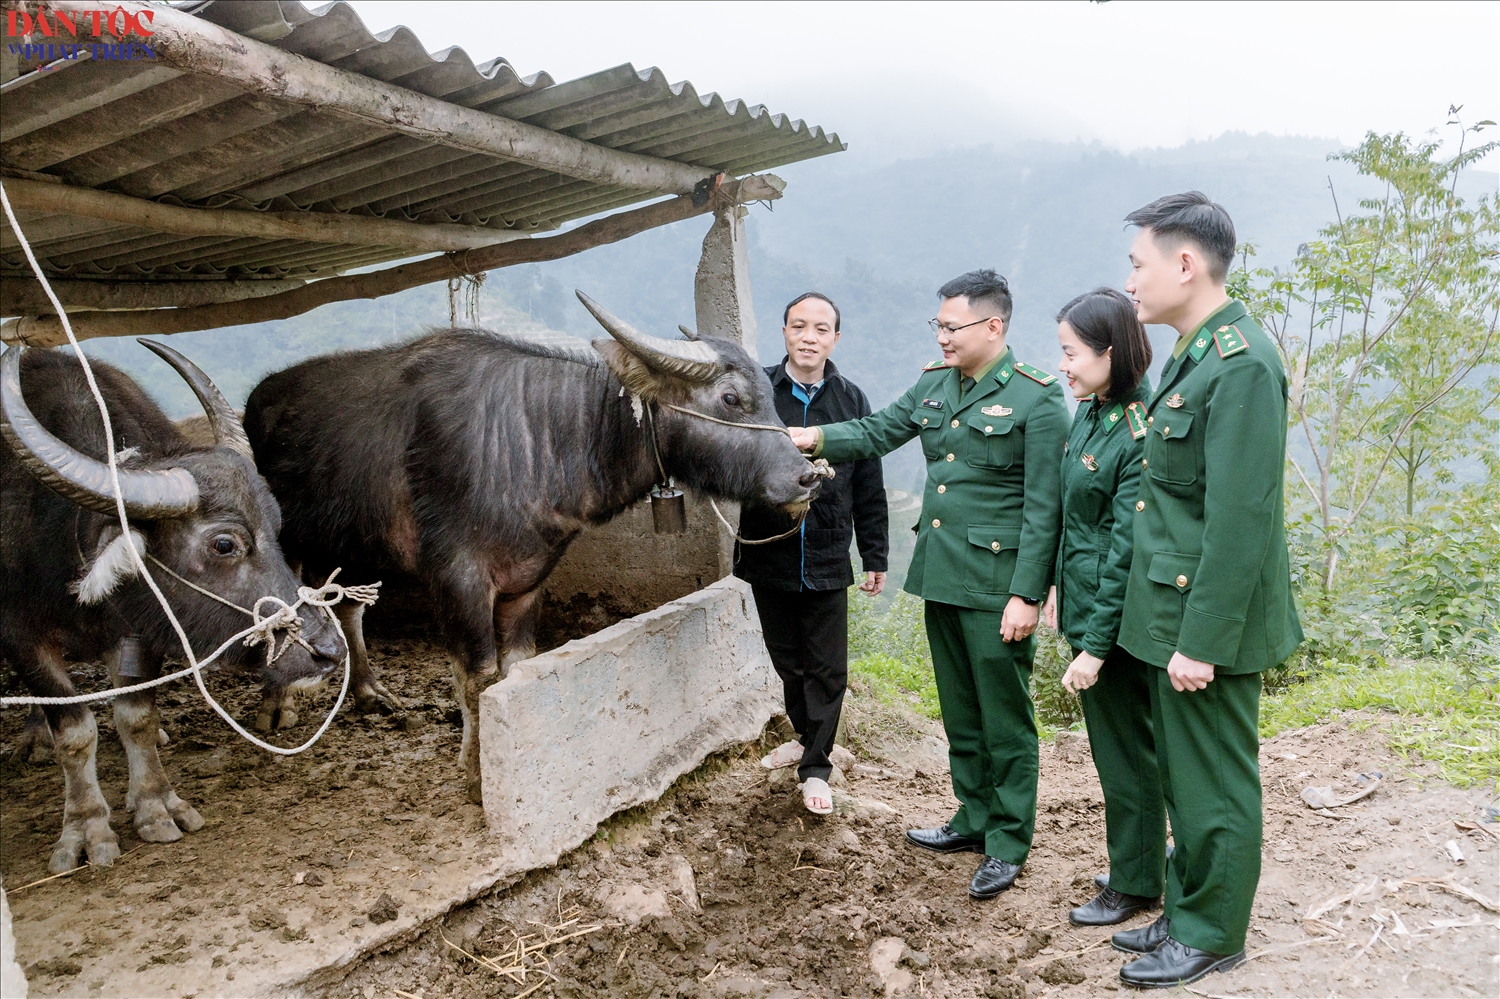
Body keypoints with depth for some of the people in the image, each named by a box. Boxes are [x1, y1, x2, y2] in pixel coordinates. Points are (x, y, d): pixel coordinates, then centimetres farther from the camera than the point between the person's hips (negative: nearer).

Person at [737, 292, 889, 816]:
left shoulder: (851, 400, 2)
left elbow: (869, 489, 5)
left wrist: (875, 556, 6)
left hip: (827, 560, 0)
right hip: (768, 554, 0)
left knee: (827, 668, 5)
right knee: (787, 659, 16)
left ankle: (815, 767, 19)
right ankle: (806, 737, 39)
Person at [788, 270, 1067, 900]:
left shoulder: (1036, 398, -11)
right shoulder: (934, 385, 10)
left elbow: (1043, 508, -13)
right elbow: (876, 433, 12)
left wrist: (1025, 594, -17)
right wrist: (817, 439, -7)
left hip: (996, 586, -7)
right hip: (941, 577, 7)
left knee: (1004, 717, 4)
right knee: (959, 711, 18)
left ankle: (1008, 843, 18)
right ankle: (973, 818, 34)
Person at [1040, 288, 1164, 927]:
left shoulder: (1140, 432, -21)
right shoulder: (1091, 413, 5)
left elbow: (1127, 547, -21)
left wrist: (1094, 645, -20)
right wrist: (1058, 587, 17)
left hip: (1117, 618, -8)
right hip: (1084, 602, 8)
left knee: (1126, 753, 7)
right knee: (1115, 745, 20)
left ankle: (1136, 884, 24)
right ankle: (1133, 863, 36)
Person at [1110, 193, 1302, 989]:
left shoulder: (1241, 366, -20)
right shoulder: (1193, 355, 11)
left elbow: (1240, 520, -23)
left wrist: (1202, 640, -21)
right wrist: (1174, 627, 16)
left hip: (1210, 621, -9)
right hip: (1171, 613, 9)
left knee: (1215, 786, 7)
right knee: (1182, 779, 20)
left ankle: (1211, 937, 24)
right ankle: (1185, 913, 35)